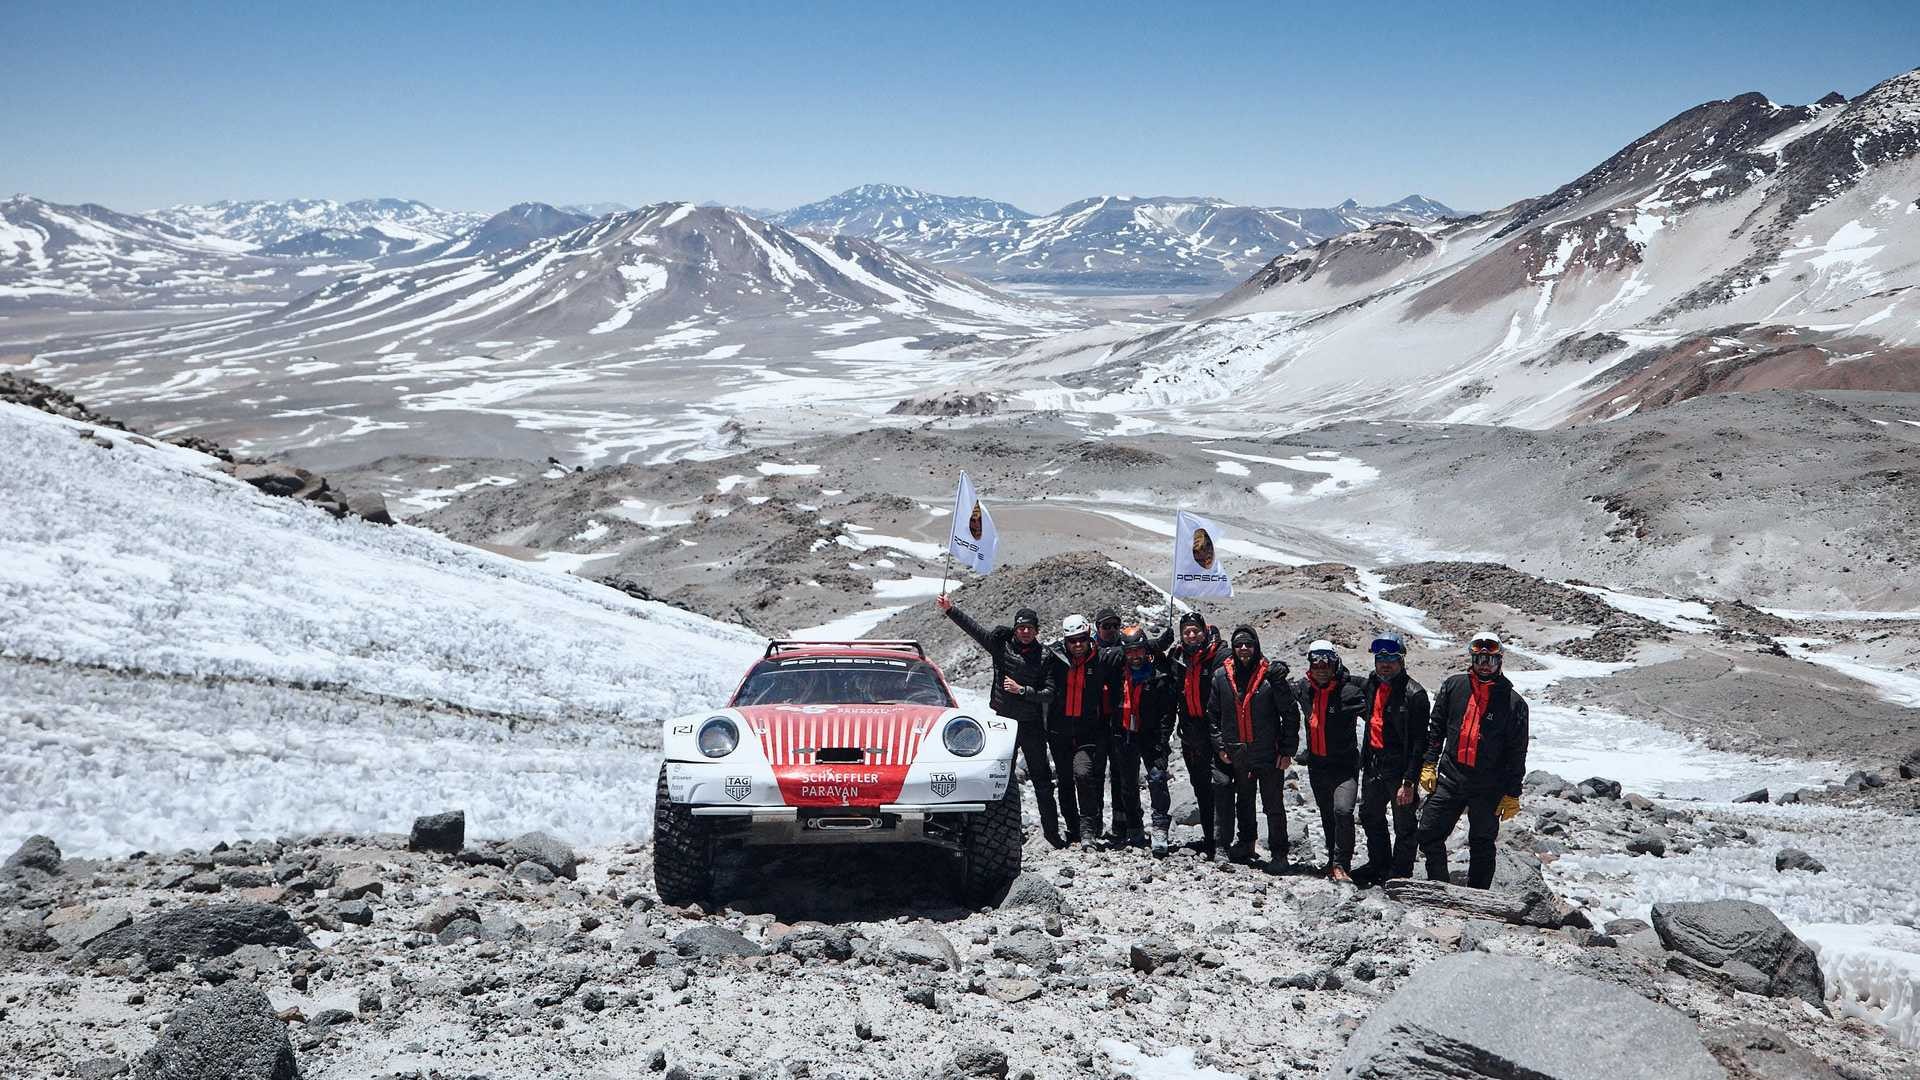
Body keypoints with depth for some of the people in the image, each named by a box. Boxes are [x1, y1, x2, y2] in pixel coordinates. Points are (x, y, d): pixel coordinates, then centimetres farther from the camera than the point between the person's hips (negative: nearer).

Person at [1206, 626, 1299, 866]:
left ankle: (1279, 853, 9)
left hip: (1269, 755, -3)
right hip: (1236, 755, 4)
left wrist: (1287, 750, -7)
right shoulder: (1221, 676, 3)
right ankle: (1245, 844, 31)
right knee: (1243, 802, 17)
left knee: (1273, 805, 2)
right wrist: (1220, 745, 4)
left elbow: (1291, 713, -5)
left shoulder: (1271, 674, -7)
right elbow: (1212, 714, 11)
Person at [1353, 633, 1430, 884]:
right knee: (1371, 818, 21)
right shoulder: (1371, 686, 7)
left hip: (1399, 768, -8)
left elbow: (1419, 742, -18)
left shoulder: (1414, 694, -16)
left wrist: (1409, 781, -22)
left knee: (1404, 825, 2)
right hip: (1373, 766, 8)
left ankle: (1400, 874, 13)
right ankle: (1379, 865, 37)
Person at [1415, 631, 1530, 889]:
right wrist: (1429, 764, 2)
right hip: (1449, 778, 2)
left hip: (1488, 786, -2)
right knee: (1429, 834, 0)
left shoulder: (1513, 702, -4)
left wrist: (1512, 795, -3)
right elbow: (1436, 727, 10)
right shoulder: (1453, 686, 3)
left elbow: (1516, 752, -1)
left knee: (1482, 846, 7)